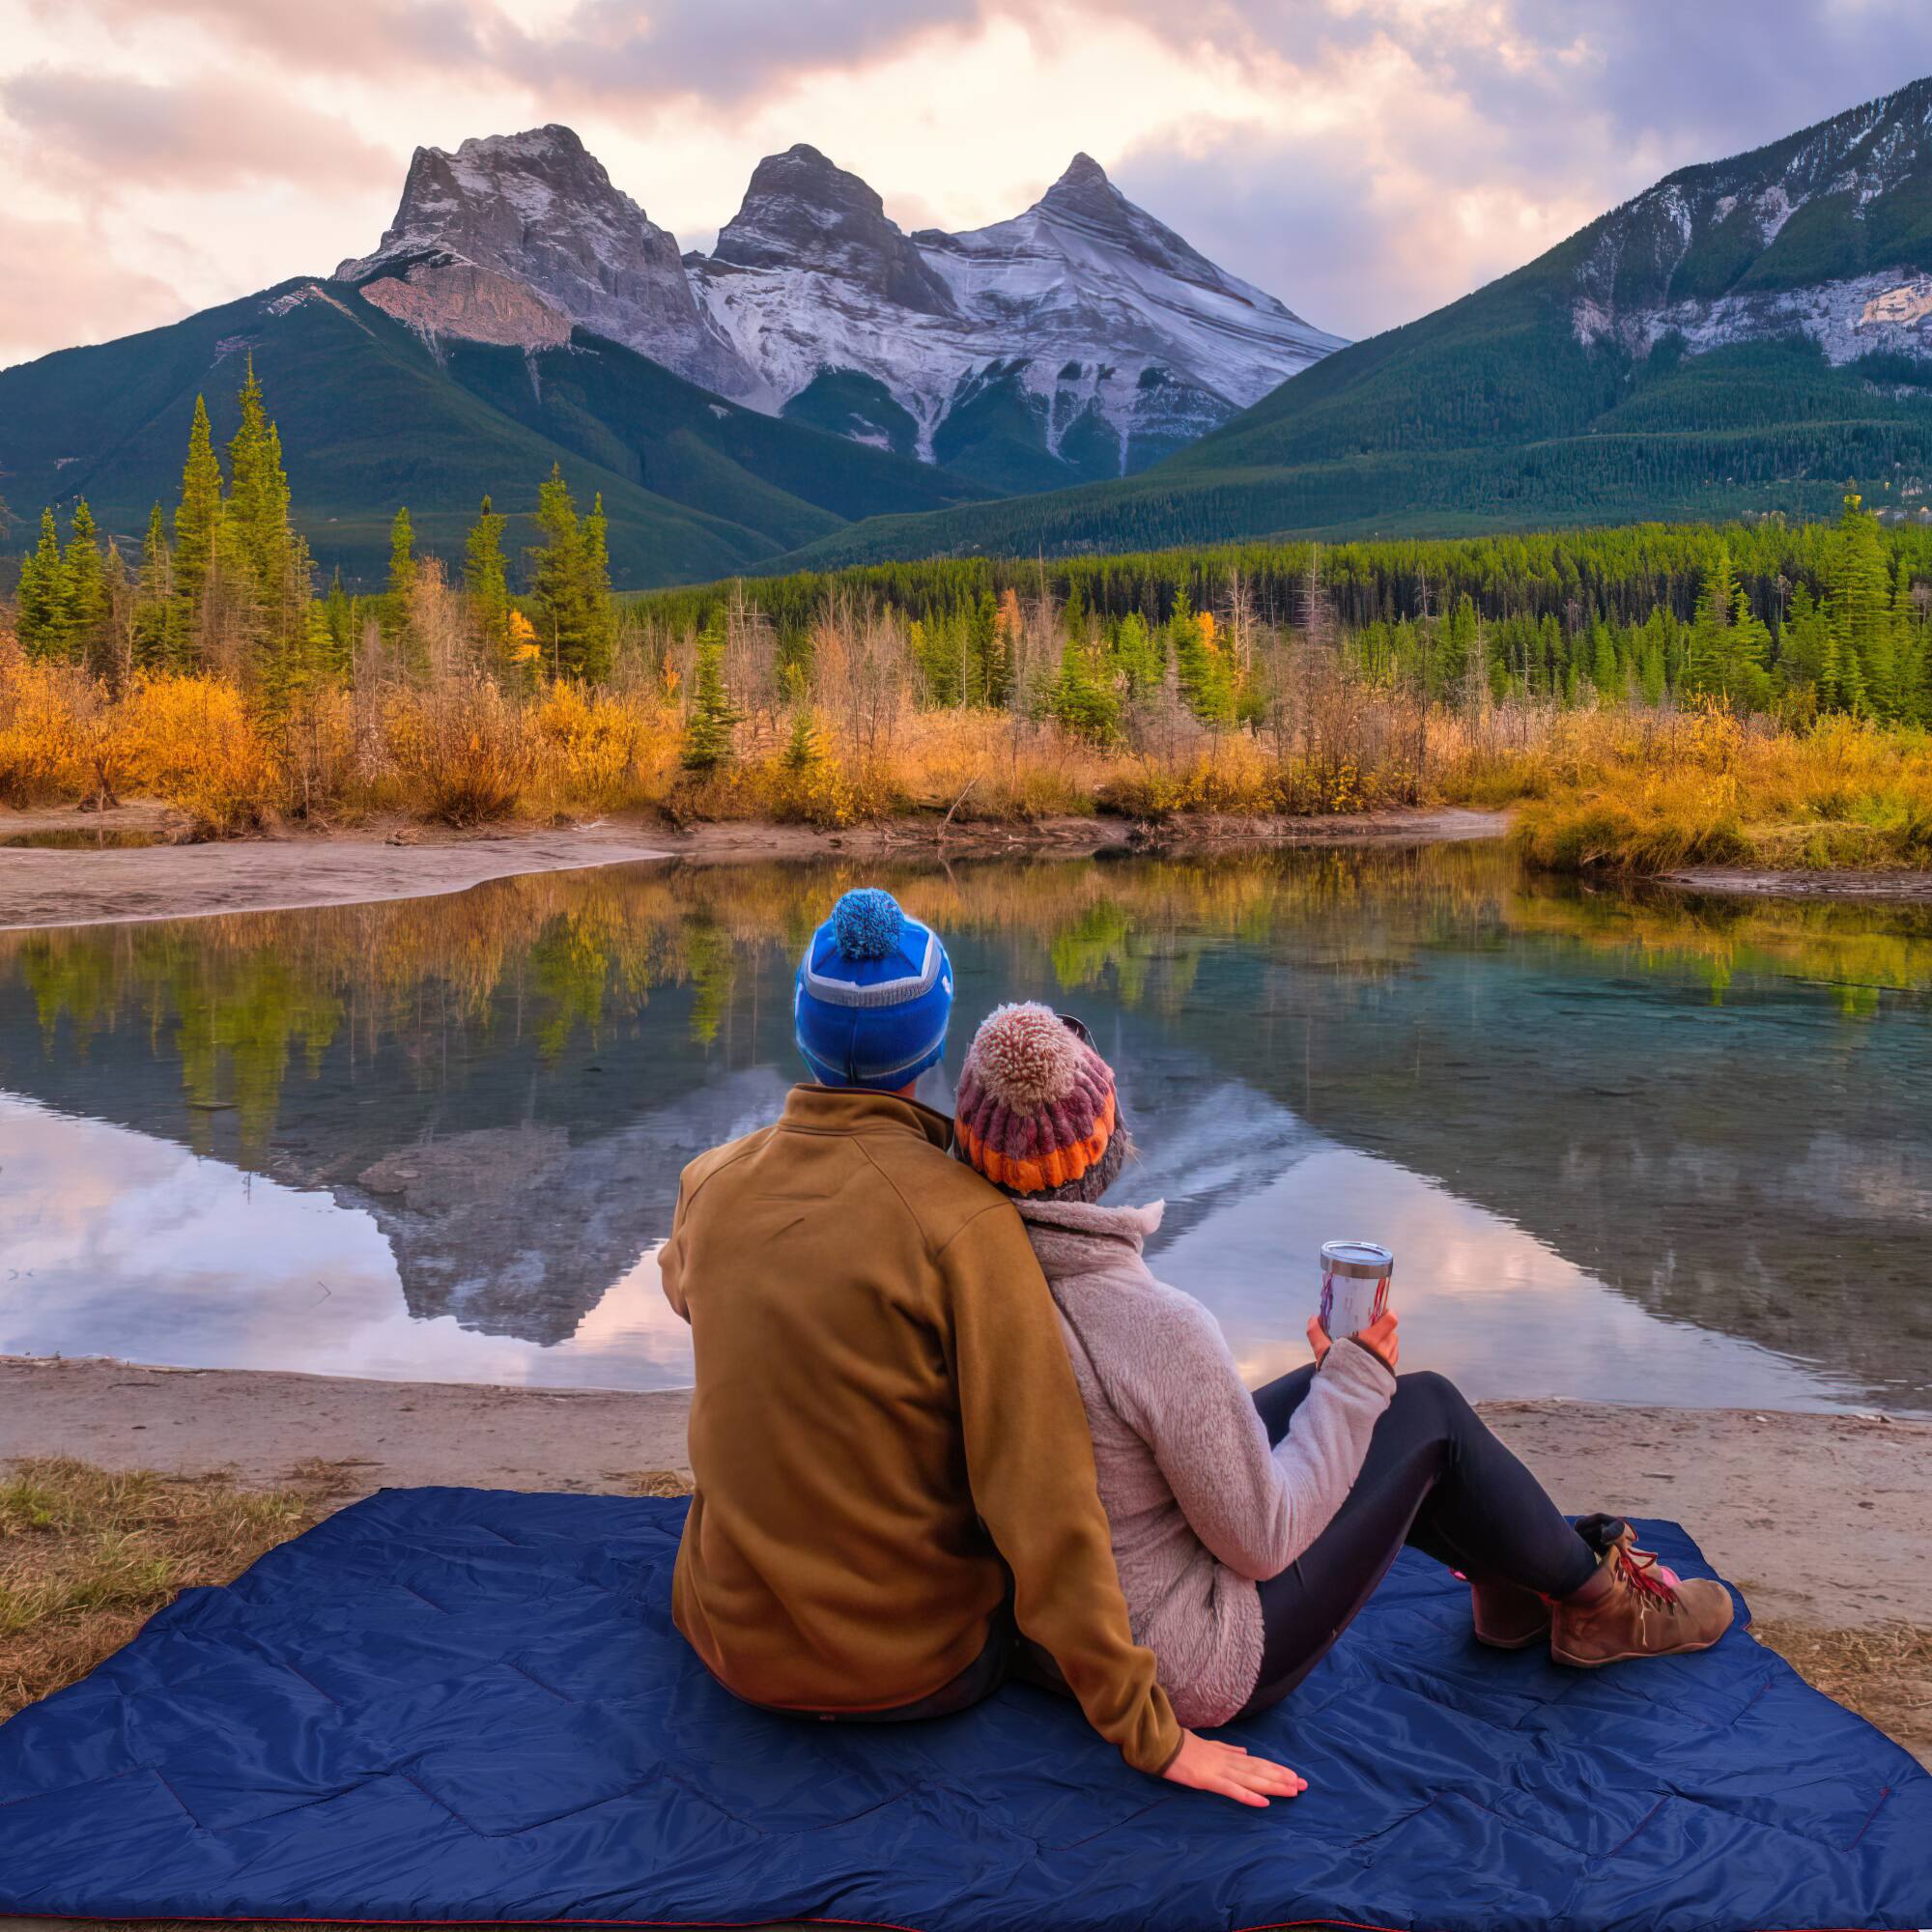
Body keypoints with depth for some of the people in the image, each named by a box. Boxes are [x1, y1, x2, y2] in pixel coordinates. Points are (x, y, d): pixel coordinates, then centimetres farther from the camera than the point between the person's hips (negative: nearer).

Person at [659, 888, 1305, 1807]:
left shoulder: (709, 1183, -8)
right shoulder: (967, 1220, -23)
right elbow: (1041, 1498, -23)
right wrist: (1149, 1733, -15)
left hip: (736, 1647, 4)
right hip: (918, 1670, -3)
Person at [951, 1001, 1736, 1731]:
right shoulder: (1160, 1327, -32)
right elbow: (1263, 1542, -20)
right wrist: (1355, 1382, -8)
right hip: (1190, 1665, -7)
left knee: (1324, 1388, 18)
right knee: (1428, 1411, 5)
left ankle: (1509, 1575, 36)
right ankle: (1598, 1600, 29)